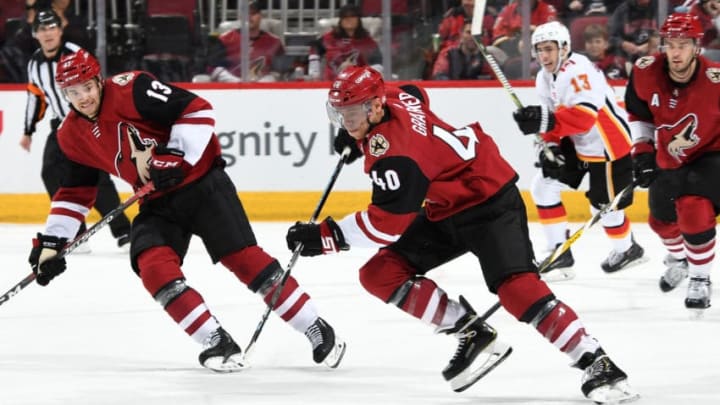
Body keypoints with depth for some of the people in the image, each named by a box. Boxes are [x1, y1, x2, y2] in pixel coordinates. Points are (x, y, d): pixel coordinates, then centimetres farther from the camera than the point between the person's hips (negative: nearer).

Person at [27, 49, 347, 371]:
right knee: (154, 267, -19)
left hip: (201, 183, -6)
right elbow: (74, 193, 15)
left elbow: (198, 111, -20)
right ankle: (218, 344, -14)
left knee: (245, 259, -11)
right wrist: (50, 242, 10)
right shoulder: (72, 136, 4)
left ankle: (318, 332, -2)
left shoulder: (130, 90, -18)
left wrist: (176, 158, -24)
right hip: (158, 203, 6)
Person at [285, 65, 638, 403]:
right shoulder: (389, 99, -3)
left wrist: (327, 236, -28)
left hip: (488, 199, -11)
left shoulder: (395, 150, -29)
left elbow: (390, 221, -32)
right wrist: (356, 138, 22)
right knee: (380, 274, -1)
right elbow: (415, 99, 23)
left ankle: (596, 365, -27)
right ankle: (471, 334, 1)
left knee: (515, 285, -27)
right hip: (445, 209, 11)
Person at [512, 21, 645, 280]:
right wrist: (550, 145, -6)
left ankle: (627, 249, 33)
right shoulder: (544, 79, 4)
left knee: (603, 204, 3)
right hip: (577, 144, 9)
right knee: (544, 186, 1)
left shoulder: (577, 71, -27)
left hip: (608, 144, -9)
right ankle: (560, 252, 6)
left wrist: (546, 121, -48)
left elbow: (585, 115, -39)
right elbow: (553, 117, 12)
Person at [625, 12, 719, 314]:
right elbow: (638, 113, 2)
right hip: (668, 160, 5)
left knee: (693, 209, -28)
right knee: (662, 219, 21)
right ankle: (678, 260, 56)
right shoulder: (646, 73, -18)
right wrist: (643, 151, -3)